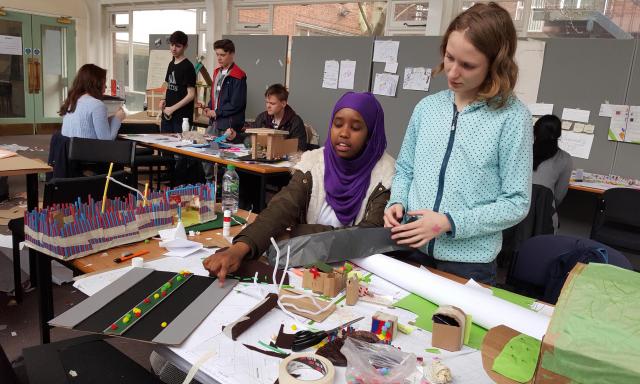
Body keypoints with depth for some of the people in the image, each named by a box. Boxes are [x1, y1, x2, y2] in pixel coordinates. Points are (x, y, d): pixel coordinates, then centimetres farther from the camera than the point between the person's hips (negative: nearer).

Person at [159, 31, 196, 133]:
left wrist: (172, 108, -15)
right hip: (167, 114, 7)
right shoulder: (171, 64, 12)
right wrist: (164, 100, 3)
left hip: (182, 117, -7)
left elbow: (191, 95, -14)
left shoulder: (188, 67, -10)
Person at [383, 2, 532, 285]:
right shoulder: (427, 107, 2)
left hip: (469, 262, -3)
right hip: (412, 249, 4)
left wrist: (449, 222, -19)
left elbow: (516, 203, -10)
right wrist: (397, 202, -8)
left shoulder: (513, 118, -10)